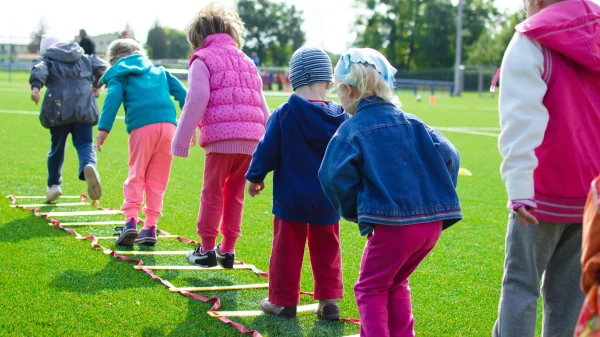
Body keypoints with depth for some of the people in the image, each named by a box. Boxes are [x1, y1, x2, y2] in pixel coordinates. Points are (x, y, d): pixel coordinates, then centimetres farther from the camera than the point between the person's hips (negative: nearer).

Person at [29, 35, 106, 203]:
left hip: (58, 108, -1)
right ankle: (89, 166, -35)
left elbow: (39, 70, -7)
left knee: (57, 147, 14)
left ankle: (54, 184, 21)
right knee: (84, 143, -1)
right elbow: (101, 67, 12)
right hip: (84, 107, 1)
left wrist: (35, 86, -26)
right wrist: (96, 83, 30)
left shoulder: (46, 59, 15)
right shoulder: (85, 58, 24)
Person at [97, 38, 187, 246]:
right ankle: (150, 227, 8)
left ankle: (131, 221, -9)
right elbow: (181, 93, 20)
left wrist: (104, 128, -9)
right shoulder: (159, 71, 29)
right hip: (168, 124, 3)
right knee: (157, 179, 9)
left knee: (136, 176, 6)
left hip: (142, 127, -3)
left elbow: (113, 98, -2)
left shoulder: (119, 75, 17)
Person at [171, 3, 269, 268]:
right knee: (235, 194, 14)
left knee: (212, 193, 5)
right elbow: (262, 106, 22)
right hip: (251, 139, 6)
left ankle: (207, 249, 10)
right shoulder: (247, 62, 24)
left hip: (220, 136, -5)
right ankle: (228, 250, 16)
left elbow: (196, 102, -6)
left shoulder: (202, 60, 5)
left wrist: (182, 141, -3)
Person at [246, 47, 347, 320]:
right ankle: (329, 300, 14)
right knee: (326, 249, 14)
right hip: (327, 200, 2)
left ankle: (283, 301, 14)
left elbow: (267, 151, -8)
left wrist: (255, 177, 8)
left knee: (287, 249, 8)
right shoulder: (340, 118, -5)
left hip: (290, 197, -2)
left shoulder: (283, 114, -13)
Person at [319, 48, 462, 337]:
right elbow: (447, 155, 5)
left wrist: (353, 211, 1)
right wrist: (439, 199, 12)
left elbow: (335, 175, -15)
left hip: (391, 225, -6)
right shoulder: (411, 123, 12)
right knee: (396, 284, 25)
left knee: (371, 289, 11)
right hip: (433, 222, 6)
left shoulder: (351, 130, -2)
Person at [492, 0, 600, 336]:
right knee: (570, 290, 10)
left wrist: (519, 186, -23)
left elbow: (522, 119, -17)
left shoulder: (532, 42, -6)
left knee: (521, 283, 3)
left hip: (546, 192, -5)